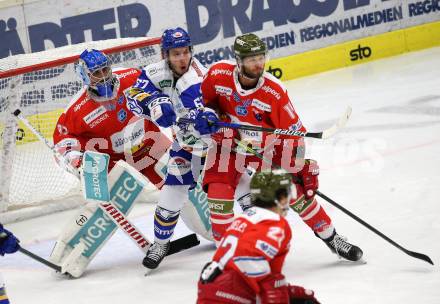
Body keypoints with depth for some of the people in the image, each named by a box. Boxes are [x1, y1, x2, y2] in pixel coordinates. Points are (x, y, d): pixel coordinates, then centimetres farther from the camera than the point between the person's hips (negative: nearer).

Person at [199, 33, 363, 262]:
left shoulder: (275, 92, -26)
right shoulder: (219, 74, -22)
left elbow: (295, 133, -19)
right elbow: (204, 98, 2)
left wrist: (307, 168, -19)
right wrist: (210, 116, -14)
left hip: (267, 147, -1)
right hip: (229, 143, 1)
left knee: (295, 190, -4)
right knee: (218, 193, -16)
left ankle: (331, 238, 14)